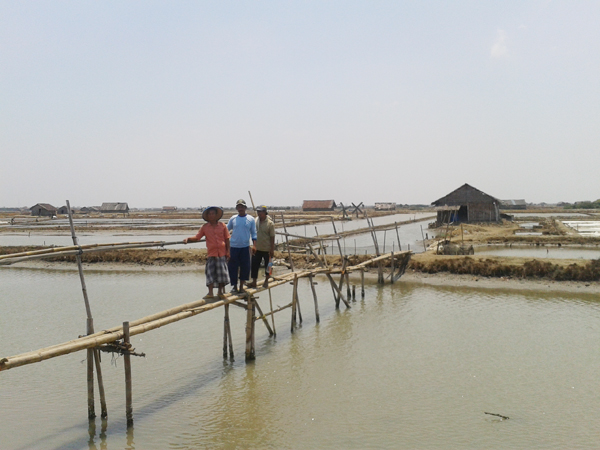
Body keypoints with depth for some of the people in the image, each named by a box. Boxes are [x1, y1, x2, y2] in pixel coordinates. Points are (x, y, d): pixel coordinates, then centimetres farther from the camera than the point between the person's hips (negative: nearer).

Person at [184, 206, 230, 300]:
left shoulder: (222, 226, 4)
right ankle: (210, 292, 0)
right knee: (210, 272, -3)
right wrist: (188, 239, -14)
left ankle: (220, 291, 13)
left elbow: (227, 239, 6)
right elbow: (197, 237, 3)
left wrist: (228, 252, 2)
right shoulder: (205, 227, 5)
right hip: (211, 253, 0)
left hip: (222, 253, 0)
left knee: (222, 272, 1)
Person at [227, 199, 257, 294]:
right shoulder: (233, 219, 5)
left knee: (245, 267, 2)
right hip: (234, 247, 0)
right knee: (233, 268, 0)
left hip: (245, 247, 0)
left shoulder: (251, 219, 3)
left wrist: (254, 245, -6)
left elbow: (254, 233, 5)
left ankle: (241, 286, 16)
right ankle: (234, 286, 12)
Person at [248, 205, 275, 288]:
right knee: (254, 265, 4)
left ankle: (266, 281, 25)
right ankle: (254, 282, 12)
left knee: (267, 266, 9)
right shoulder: (256, 221, 2)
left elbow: (272, 237, -12)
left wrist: (272, 249, -14)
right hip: (257, 248, 5)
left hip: (267, 249, -5)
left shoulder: (270, 223, -14)